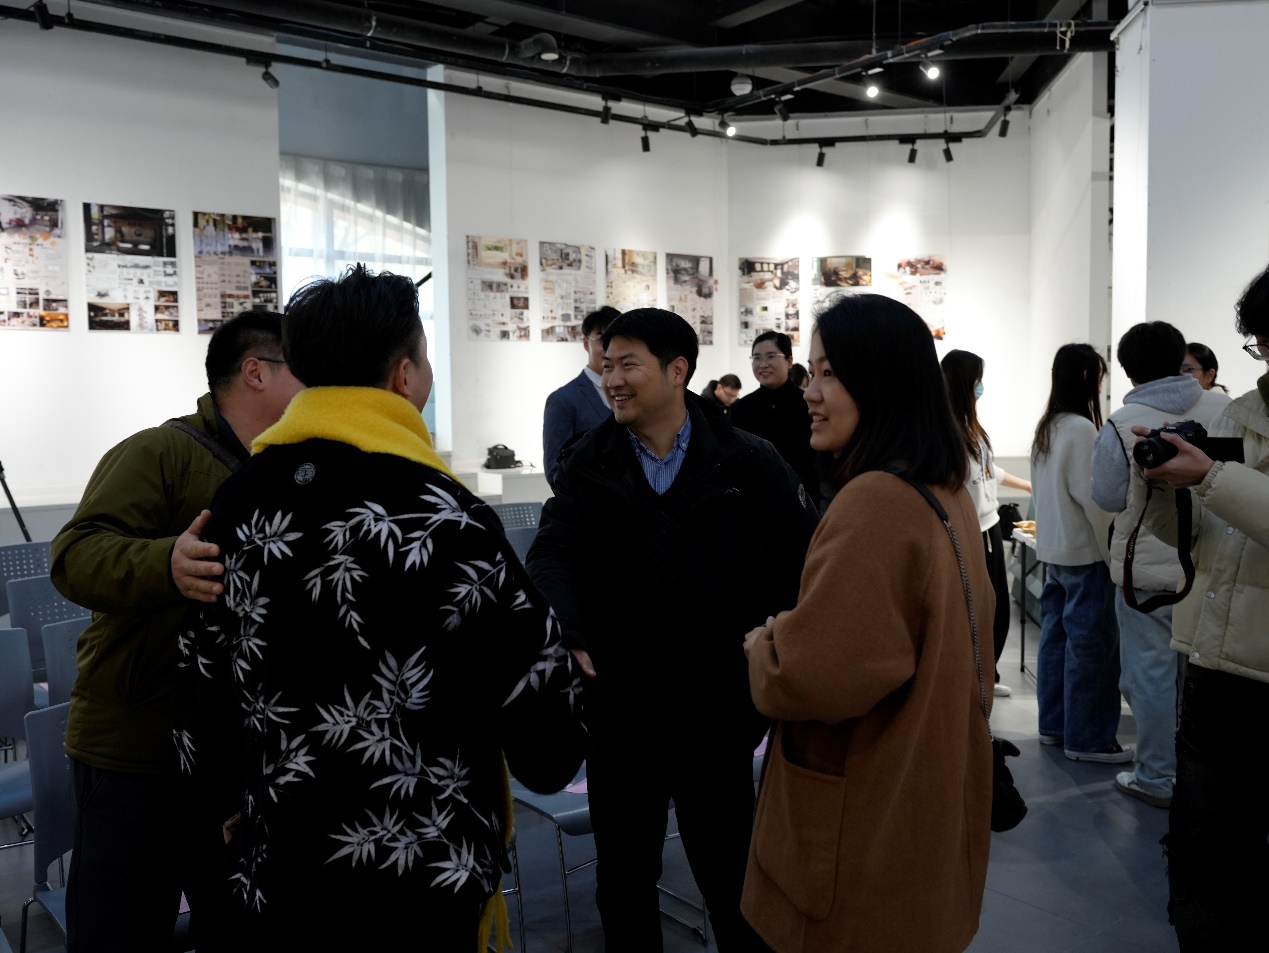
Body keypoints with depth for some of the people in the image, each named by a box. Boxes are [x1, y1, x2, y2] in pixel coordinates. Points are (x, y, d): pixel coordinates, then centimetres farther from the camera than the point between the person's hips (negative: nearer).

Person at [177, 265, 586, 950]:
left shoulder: (239, 499, -1)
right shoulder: (439, 516, -21)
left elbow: (205, 675, 9)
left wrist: (226, 802, 24)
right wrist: (562, 682, 6)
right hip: (411, 891, -5)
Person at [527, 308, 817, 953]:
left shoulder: (748, 464, -4)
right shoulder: (587, 465, 0)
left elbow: (808, 560, -3)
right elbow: (552, 555, -11)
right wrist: (565, 629, -30)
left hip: (716, 709, -1)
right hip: (618, 708, 2)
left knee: (730, 875, 17)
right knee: (622, 878, 19)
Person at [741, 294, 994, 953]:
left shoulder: (873, 502, -26)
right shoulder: (949, 492, 3)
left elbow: (811, 677, -30)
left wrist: (764, 646, -8)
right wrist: (795, 635, 10)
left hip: (868, 829, -9)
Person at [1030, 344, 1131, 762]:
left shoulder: (1046, 427, 10)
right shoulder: (1081, 428, -17)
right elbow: (1090, 496, -19)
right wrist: (1113, 551, -14)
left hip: (1053, 548, 9)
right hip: (1083, 551, -9)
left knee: (1056, 636, 13)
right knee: (1090, 643, -1)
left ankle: (1053, 724, 21)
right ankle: (1086, 738, 5)